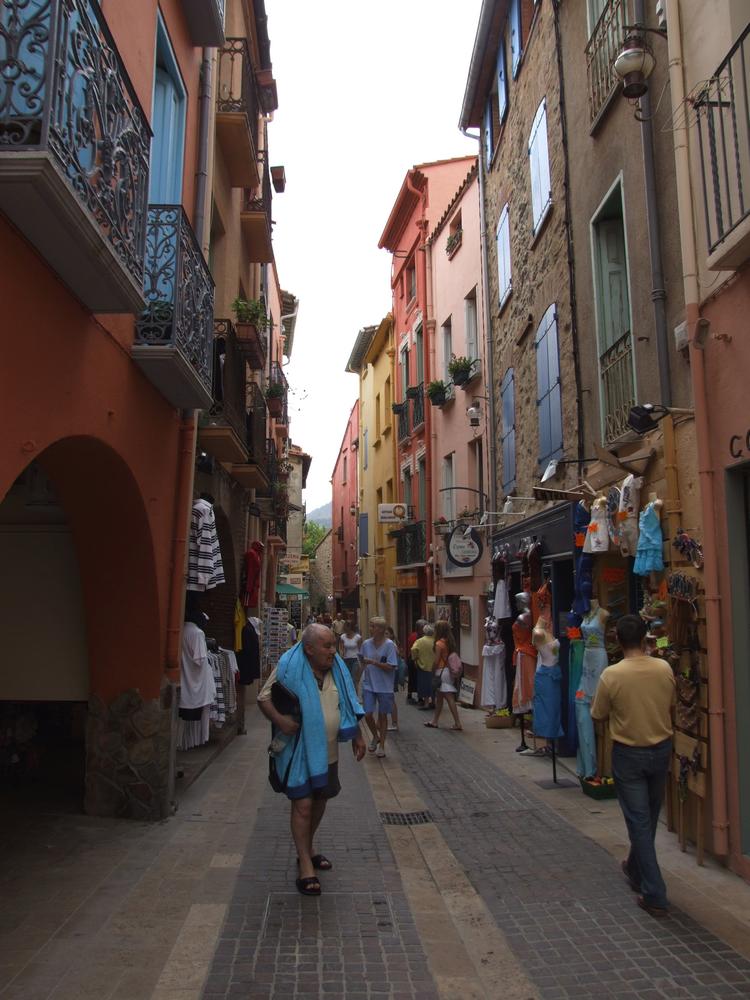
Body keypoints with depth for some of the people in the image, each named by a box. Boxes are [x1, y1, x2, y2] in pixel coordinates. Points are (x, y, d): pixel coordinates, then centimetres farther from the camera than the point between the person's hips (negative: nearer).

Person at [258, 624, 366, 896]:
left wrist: (357, 736, 13)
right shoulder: (289, 667, -17)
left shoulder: (337, 668, -1)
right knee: (303, 804, -4)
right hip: (299, 749, -6)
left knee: (320, 799, 18)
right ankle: (305, 865, 10)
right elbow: (264, 697, -12)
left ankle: (308, 848, 39)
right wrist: (279, 719, -30)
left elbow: (349, 705, 11)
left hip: (327, 750, 6)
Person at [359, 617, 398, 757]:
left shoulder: (389, 645, -14)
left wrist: (373, 662, -21)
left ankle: (381, 745, 24)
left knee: (383, 716, 9)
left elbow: (390, 667, -17)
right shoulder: (366, 643, -1)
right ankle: (375, 737, 27)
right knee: (368, 714, -2)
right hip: (368, 685, 3)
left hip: (384, 686, -3)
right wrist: (366, 667, 4)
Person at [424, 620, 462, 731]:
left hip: (441, 671, -8)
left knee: (450, 698, -7)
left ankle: (458, 723, -6)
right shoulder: (450, 642, 8)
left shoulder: (439, 643, -13)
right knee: (439, 697, 18)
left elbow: (437, 661, -15)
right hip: (449, 670, 8)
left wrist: (433, 671, -2)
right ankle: (435, 721, 27)